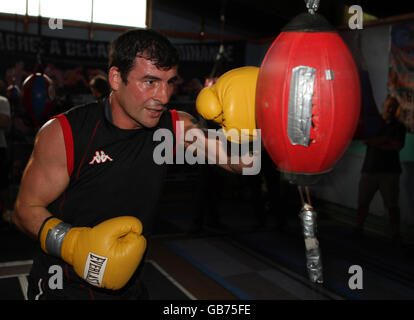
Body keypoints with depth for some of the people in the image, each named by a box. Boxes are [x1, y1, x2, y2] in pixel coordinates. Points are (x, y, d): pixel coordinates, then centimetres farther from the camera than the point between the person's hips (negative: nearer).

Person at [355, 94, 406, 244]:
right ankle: (358, 230, 15)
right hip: (370, 168, 1)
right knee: (362, 202, 3)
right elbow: (366, 140, -1)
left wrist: (375, 142, -8)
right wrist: (386, 140, -10)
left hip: (390, 171, -1)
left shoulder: (399, 126, 8)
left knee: (392, 205, -3)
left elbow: (397, 146, -7)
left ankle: (396, 235, 3)